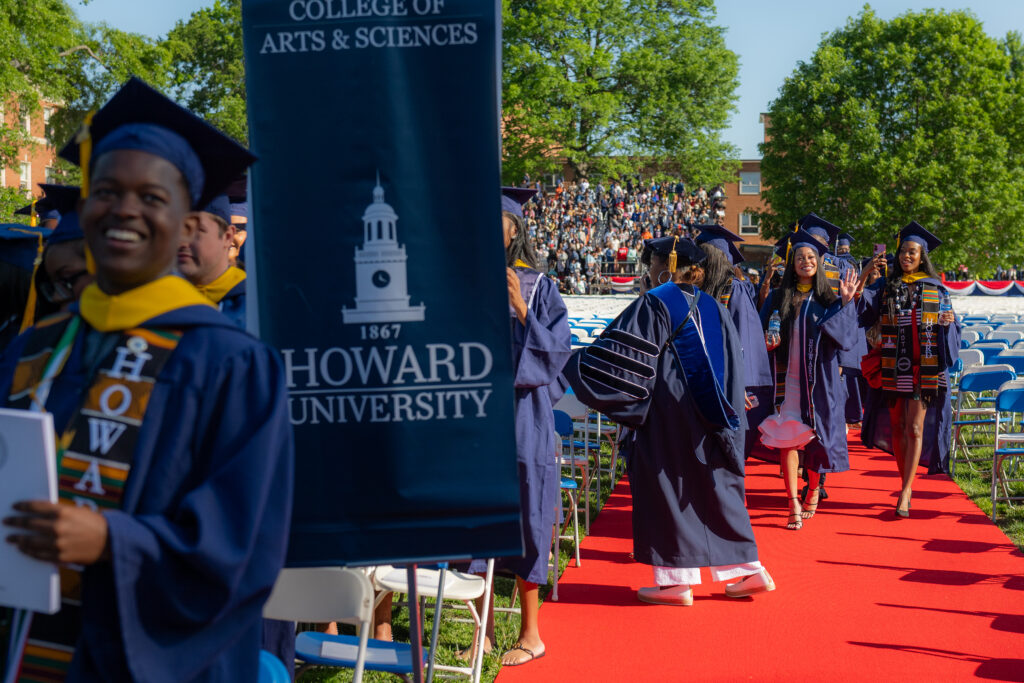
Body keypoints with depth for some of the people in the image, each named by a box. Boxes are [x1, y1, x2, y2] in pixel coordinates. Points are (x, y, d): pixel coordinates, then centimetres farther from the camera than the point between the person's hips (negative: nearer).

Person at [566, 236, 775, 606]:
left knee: (668, 491, 2)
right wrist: (733, 405, 23)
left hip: (668, 414, -7)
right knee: (716, 489, 13)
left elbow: (623, 353, -14)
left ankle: (678, 580, 5)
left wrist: (573, 365, -5)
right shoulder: (712, 307, 11)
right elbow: (733, 362, 15)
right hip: (707, 416, 7)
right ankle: (750, 570, 16)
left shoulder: (653, 304, -11)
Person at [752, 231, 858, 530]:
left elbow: (844, 336, -6)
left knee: (814, 437, 6)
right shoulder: (779, 298, 6)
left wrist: (845, 303, -13)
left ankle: (814, 489, 31)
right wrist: (768, 343, -14)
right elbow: (762, 334, 7)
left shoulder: (827, 301, 5)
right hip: (786, 379, 0)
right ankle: (793, 503, -6)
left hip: (817, 380, 0)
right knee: (786, 439, -7)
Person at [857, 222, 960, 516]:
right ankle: (906, 484, 22)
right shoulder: (885, 287, 6)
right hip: (893, 368, 2)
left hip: (923, 369, -2)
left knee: (915, 429, -5)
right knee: (897, 428, 8)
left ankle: (905, 491, -5)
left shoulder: (936, 289, 6)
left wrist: (949, 322, -14)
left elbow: (950, 325, 9)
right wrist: (864, 276, -17)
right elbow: (858, 307, -6)